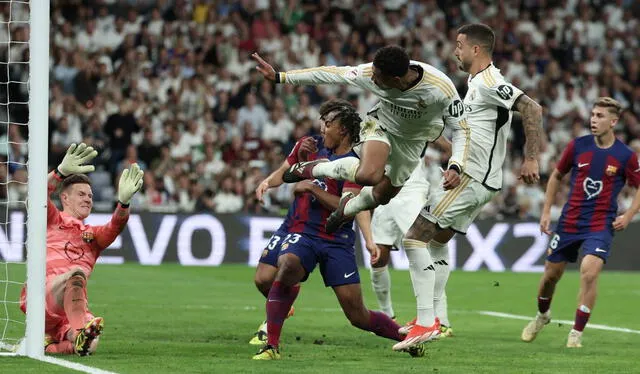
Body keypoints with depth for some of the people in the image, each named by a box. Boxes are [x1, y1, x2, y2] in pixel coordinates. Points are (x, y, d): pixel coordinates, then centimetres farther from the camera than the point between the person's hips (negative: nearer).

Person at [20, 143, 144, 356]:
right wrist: (62, 172, -22)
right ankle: (80, 332, -56)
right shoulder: (52, 221, 19)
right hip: (41, 295, -4)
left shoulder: (92, 235, 28)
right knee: (77, 273, -38)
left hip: (71, 310, 4)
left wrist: (123, 201, -15)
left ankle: (50, 344, -1)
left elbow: (115, 227, 6)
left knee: (89, 345, -28)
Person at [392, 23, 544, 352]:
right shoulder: (477, 83, 16)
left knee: (414, 238, -12)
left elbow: (532, 109, -26)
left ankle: (425, 323, -17)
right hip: (475, 179, 11)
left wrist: (530, 159, -29)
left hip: (471, 179, -11)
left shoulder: (489, 83, -16)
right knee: (437, 242, 23)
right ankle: (435, 317, 28)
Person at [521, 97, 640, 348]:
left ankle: (577, 333, -12)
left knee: (589, 271, -24)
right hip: (569, 221, 3)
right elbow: (556, 176, 13)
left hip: (601, 225, -3)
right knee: (551, 274, 10)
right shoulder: (577, 146, -1)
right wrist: (546, 211, 8)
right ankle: (542, 315, 42)